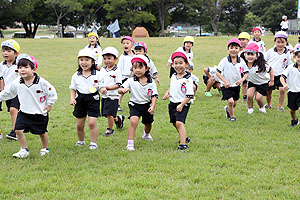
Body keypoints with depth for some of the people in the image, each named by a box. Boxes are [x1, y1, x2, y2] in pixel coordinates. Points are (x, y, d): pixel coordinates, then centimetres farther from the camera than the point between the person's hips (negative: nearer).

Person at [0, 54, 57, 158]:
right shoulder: (16, 83, -6)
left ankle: (45, 148, 38)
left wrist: (49, 104, -6)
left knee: (42, 132, 12)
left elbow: (52, 93, -6)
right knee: (18, 130, -11)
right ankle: (24, 150, 6)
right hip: (24, 113, 2)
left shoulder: (41, 82, -17)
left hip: (40, 113, -2)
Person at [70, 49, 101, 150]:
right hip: (80, 99, 3)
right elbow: (73, 88, 12)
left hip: (93, 99, -3)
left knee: (92, 123, -10)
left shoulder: (97, 74, -4)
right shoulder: (76, 75, 3)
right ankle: (81, 141, 33)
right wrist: (72, 99, -2)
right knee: (79, 124, 10)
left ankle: (93, 143, 5)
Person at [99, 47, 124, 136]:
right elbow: (99, 82, 3)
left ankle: (110, 129, 13)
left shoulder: (117, 71, -10)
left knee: (109, 113, -7)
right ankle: (118, 119, 40)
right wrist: (102, 88, -17)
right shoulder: (102, 70, 6)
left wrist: (109, 88, -25)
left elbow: (118, 85, -13)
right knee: (106, 114, 12)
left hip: (113, 96, -6)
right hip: (104, 96, 6)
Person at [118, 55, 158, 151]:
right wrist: (123, 90, -41)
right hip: (135, 105, -2)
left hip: (147, 105, 3)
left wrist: (153, 106, -26)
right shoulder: (131, 81, -12)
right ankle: (130, 144, -23)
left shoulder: (151, 82, -9)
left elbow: (154, 96, -10)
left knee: (148, 124, 22)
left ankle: (146, 134, 59)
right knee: (133, 120, -27)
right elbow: (120, 90, -17)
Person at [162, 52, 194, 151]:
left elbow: (190, 95, -18)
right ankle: (184, 137, 42)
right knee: (175, 123, 19)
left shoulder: (187, 79, -17)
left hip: (183, 104, -8)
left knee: (179, 122, -22)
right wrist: (167, 93, 5)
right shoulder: (173, 76, 5)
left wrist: (182, 105, -24)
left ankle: (183, 144, -22)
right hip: (173, 103, 8)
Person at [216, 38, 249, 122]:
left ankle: (228, 109, 51)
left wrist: (241, 80, -15)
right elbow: (218, 72, -11)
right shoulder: (224, 61, -13)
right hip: (226, 86, -4)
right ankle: (232, 116, 9)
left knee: (234, 103, 16)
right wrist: (225, 81, -18)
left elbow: (246, 72, 3)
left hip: (236, 85, 4)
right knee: (230, 101, -17)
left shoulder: (241, 61, -5)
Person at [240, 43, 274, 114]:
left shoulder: (261, 65, -33)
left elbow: (270, 70, -18)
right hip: (252, 82, 3)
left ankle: (262, 107, 24)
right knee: (249, 95, -16)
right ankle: (250, 108, 10)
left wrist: (272, 81, -9)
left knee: (258, 97, -9)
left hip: (263, 83, -3)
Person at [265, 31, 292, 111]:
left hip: (280, 75, 0)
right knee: (268, 91, 8)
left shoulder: (287, 53, -1)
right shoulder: (271, 51, -3)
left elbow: (289, 65, 9)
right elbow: (263, 60, 7)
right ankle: (268, 104, 32)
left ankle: (280, 105, 0)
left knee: (282, 89, -15)